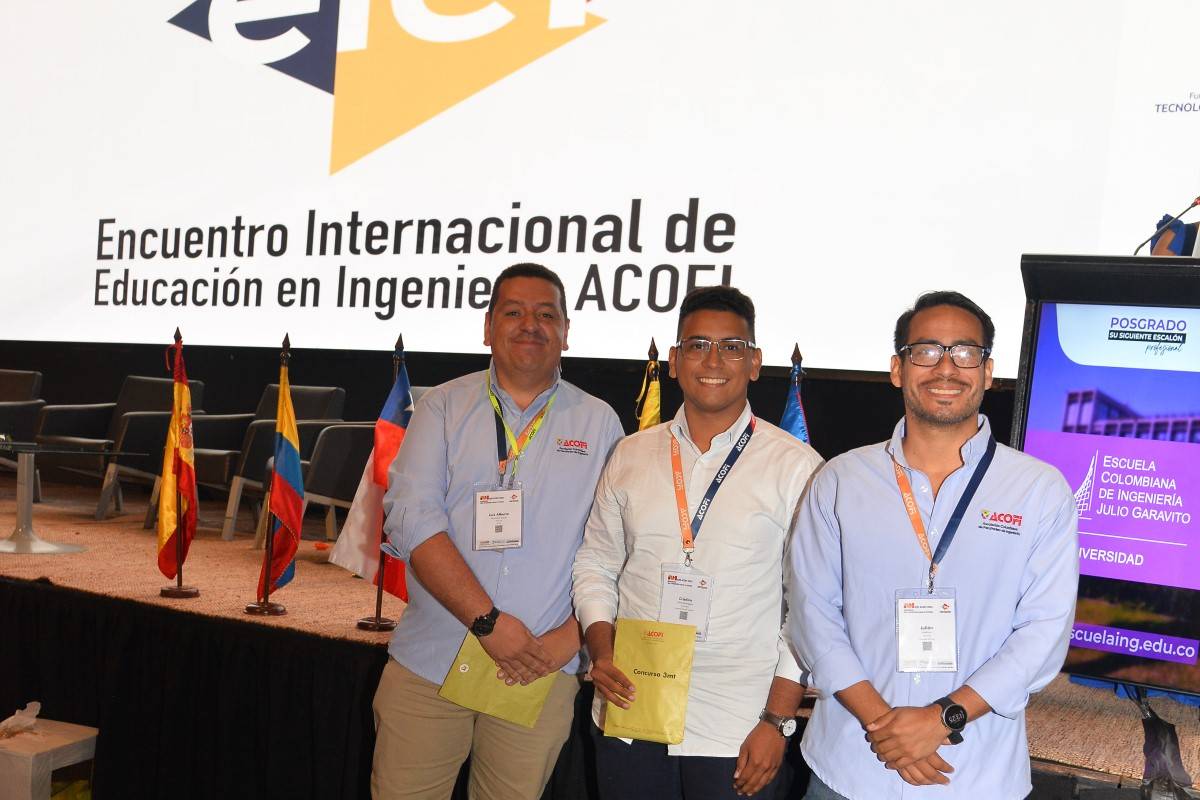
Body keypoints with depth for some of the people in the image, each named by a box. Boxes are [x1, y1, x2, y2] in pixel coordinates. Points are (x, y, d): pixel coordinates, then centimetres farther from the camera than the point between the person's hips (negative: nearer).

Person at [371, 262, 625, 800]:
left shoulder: (599, 423, 5)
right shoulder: (444, 406, 2)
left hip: (540, 675, 1)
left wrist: (573, 634, -12)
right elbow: (410, 517, -10)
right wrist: (488, 621, -17)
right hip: (426, 670, 0)